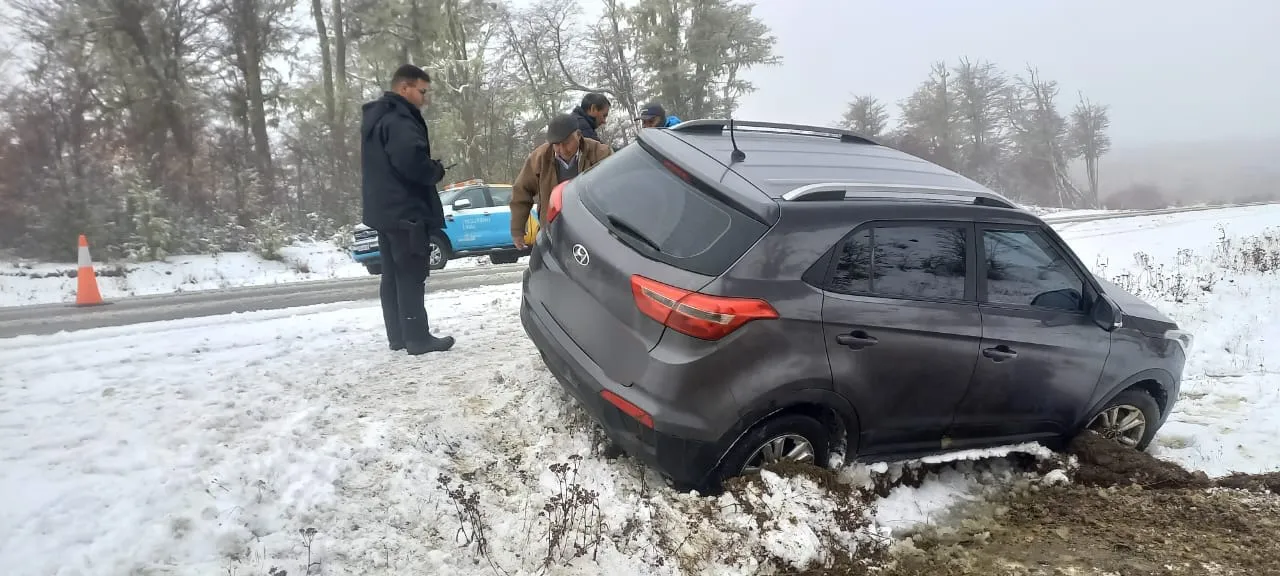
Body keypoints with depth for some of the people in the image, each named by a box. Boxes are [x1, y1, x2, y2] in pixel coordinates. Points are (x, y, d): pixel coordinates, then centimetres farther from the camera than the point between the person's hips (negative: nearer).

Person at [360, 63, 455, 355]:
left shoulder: (375, 116, 18)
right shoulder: (399, 119, -17)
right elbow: (411, 160, -31)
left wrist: (430, 170, 12)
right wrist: (436, 171, -11)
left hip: (383, 210, 10)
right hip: (405, 210, -10)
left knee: (392, 274, 12)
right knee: (411, 276, -6)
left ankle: (398, 335, 18)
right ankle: (417, 338, -3)